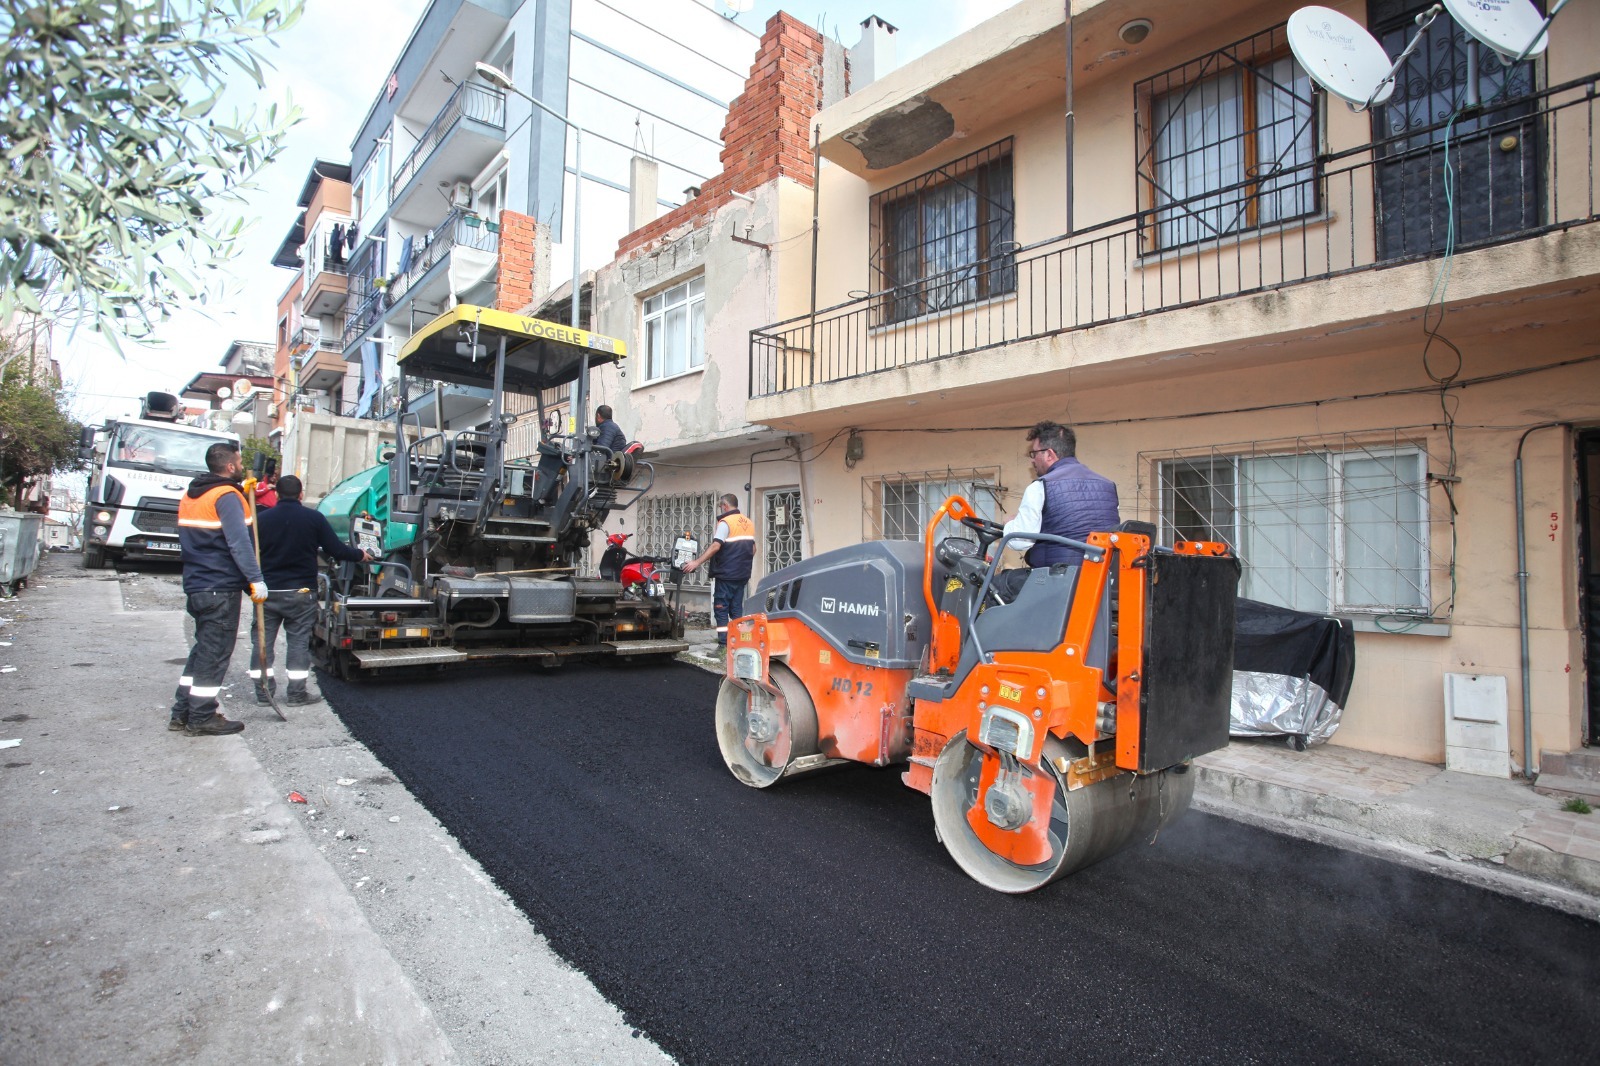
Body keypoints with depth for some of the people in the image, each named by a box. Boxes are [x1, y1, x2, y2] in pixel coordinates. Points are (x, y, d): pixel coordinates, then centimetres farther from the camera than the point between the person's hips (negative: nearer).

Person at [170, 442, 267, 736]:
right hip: (221, 589, -9)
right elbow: (239, 543, -22)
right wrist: (256, 579, -23)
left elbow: (192, 539, 22)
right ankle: (202, 718, 4)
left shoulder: (191, 495, 16)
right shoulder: (227, 496, -14)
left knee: (203, 649, 17)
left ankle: (182, 712, 22)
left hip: (196, 585, 9)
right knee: (215, 653, -2)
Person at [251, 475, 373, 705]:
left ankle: (263, 692, 14)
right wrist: (360, 555, 13)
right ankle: (296, 693, 7)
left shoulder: (262, 519, -1)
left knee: (262, 640, 11)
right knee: (298, 641, 5)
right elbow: (336, 550, -4)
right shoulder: (314, 518, -5)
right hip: (300, 591, -1)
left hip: (268, 591, 2)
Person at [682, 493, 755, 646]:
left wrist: (697, 562, -22)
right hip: (742, 575, 7)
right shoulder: (748, 523, 12)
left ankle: (724, 646, -7)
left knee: (721, 610, -3)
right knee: (737, 610, 11)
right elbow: (753, 548, 16)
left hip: (726, 575, -7)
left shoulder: (726, 522, -11)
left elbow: (715, 546, -22)